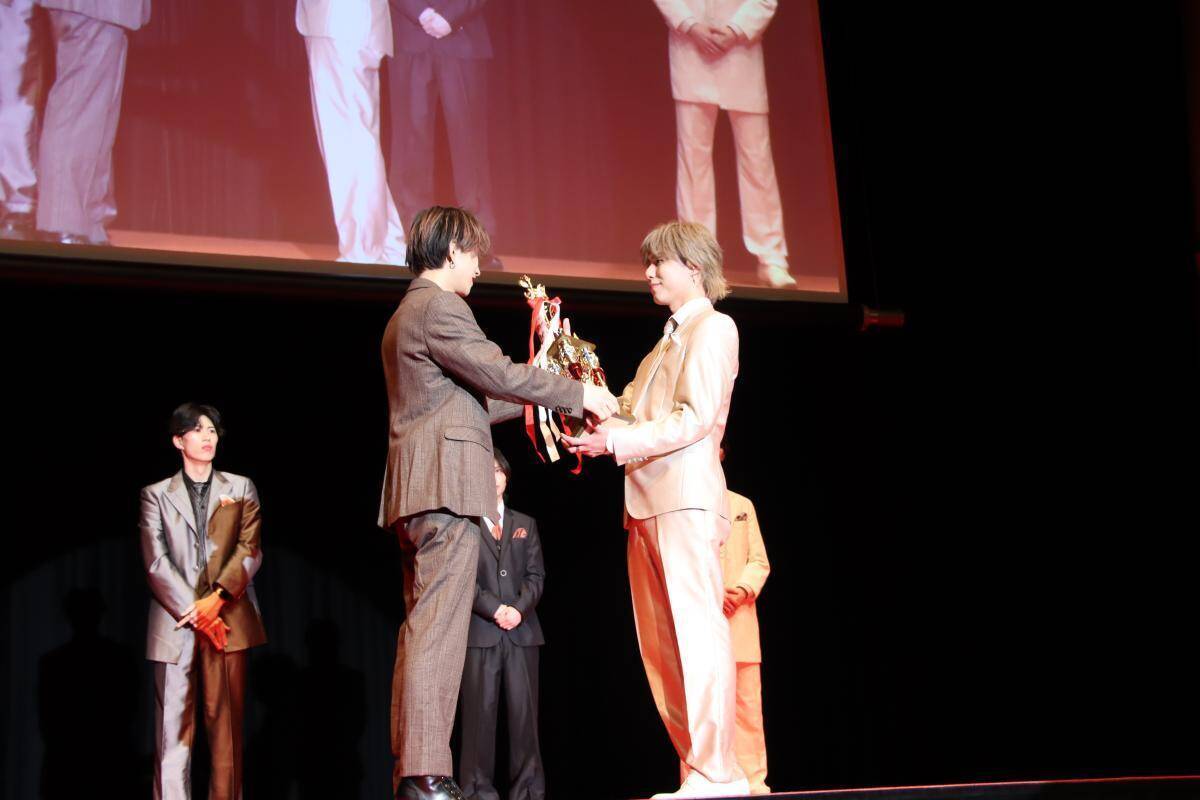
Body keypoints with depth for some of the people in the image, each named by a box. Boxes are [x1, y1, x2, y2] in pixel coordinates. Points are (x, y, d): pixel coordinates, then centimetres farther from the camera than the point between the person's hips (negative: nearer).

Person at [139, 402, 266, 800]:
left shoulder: (241, 488, 15)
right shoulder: (156, 494, 11)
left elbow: (250, 550, 4)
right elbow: (156, 561, 1)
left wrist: (216, 598, -10)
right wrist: (196, 612, -9)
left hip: (229, 619, 1)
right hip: (175, 622, -1)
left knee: (226, 722, -2)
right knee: (173, 725, -4)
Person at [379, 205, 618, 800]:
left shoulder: (406, 315, 25)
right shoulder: (439, 307, -7)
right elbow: (499, 375, -12)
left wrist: (535, 399, 32)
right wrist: (578, 395, -2)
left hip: (415, 487, 10)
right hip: (446, 482, -10)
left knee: (421, 629, 9)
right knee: (438, 629, -13)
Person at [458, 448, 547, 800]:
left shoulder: (525, 524, 20)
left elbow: (536, 575, 11)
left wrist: (519, 609, -8)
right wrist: (495, 609, -12)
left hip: (522, 629, 3)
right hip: (479, 630, -3)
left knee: (524, 712, -3)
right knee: (480, 712, -7)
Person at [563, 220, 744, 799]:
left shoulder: (713, 327, 0)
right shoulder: (669, 339, 26)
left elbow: (696, 417, -11)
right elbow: (631, 409, 22)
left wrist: (619, 441, -16)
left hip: (685, 495, -9)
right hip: (647, 502, 9)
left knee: (697, 632, -13)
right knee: (659, 644, 6)